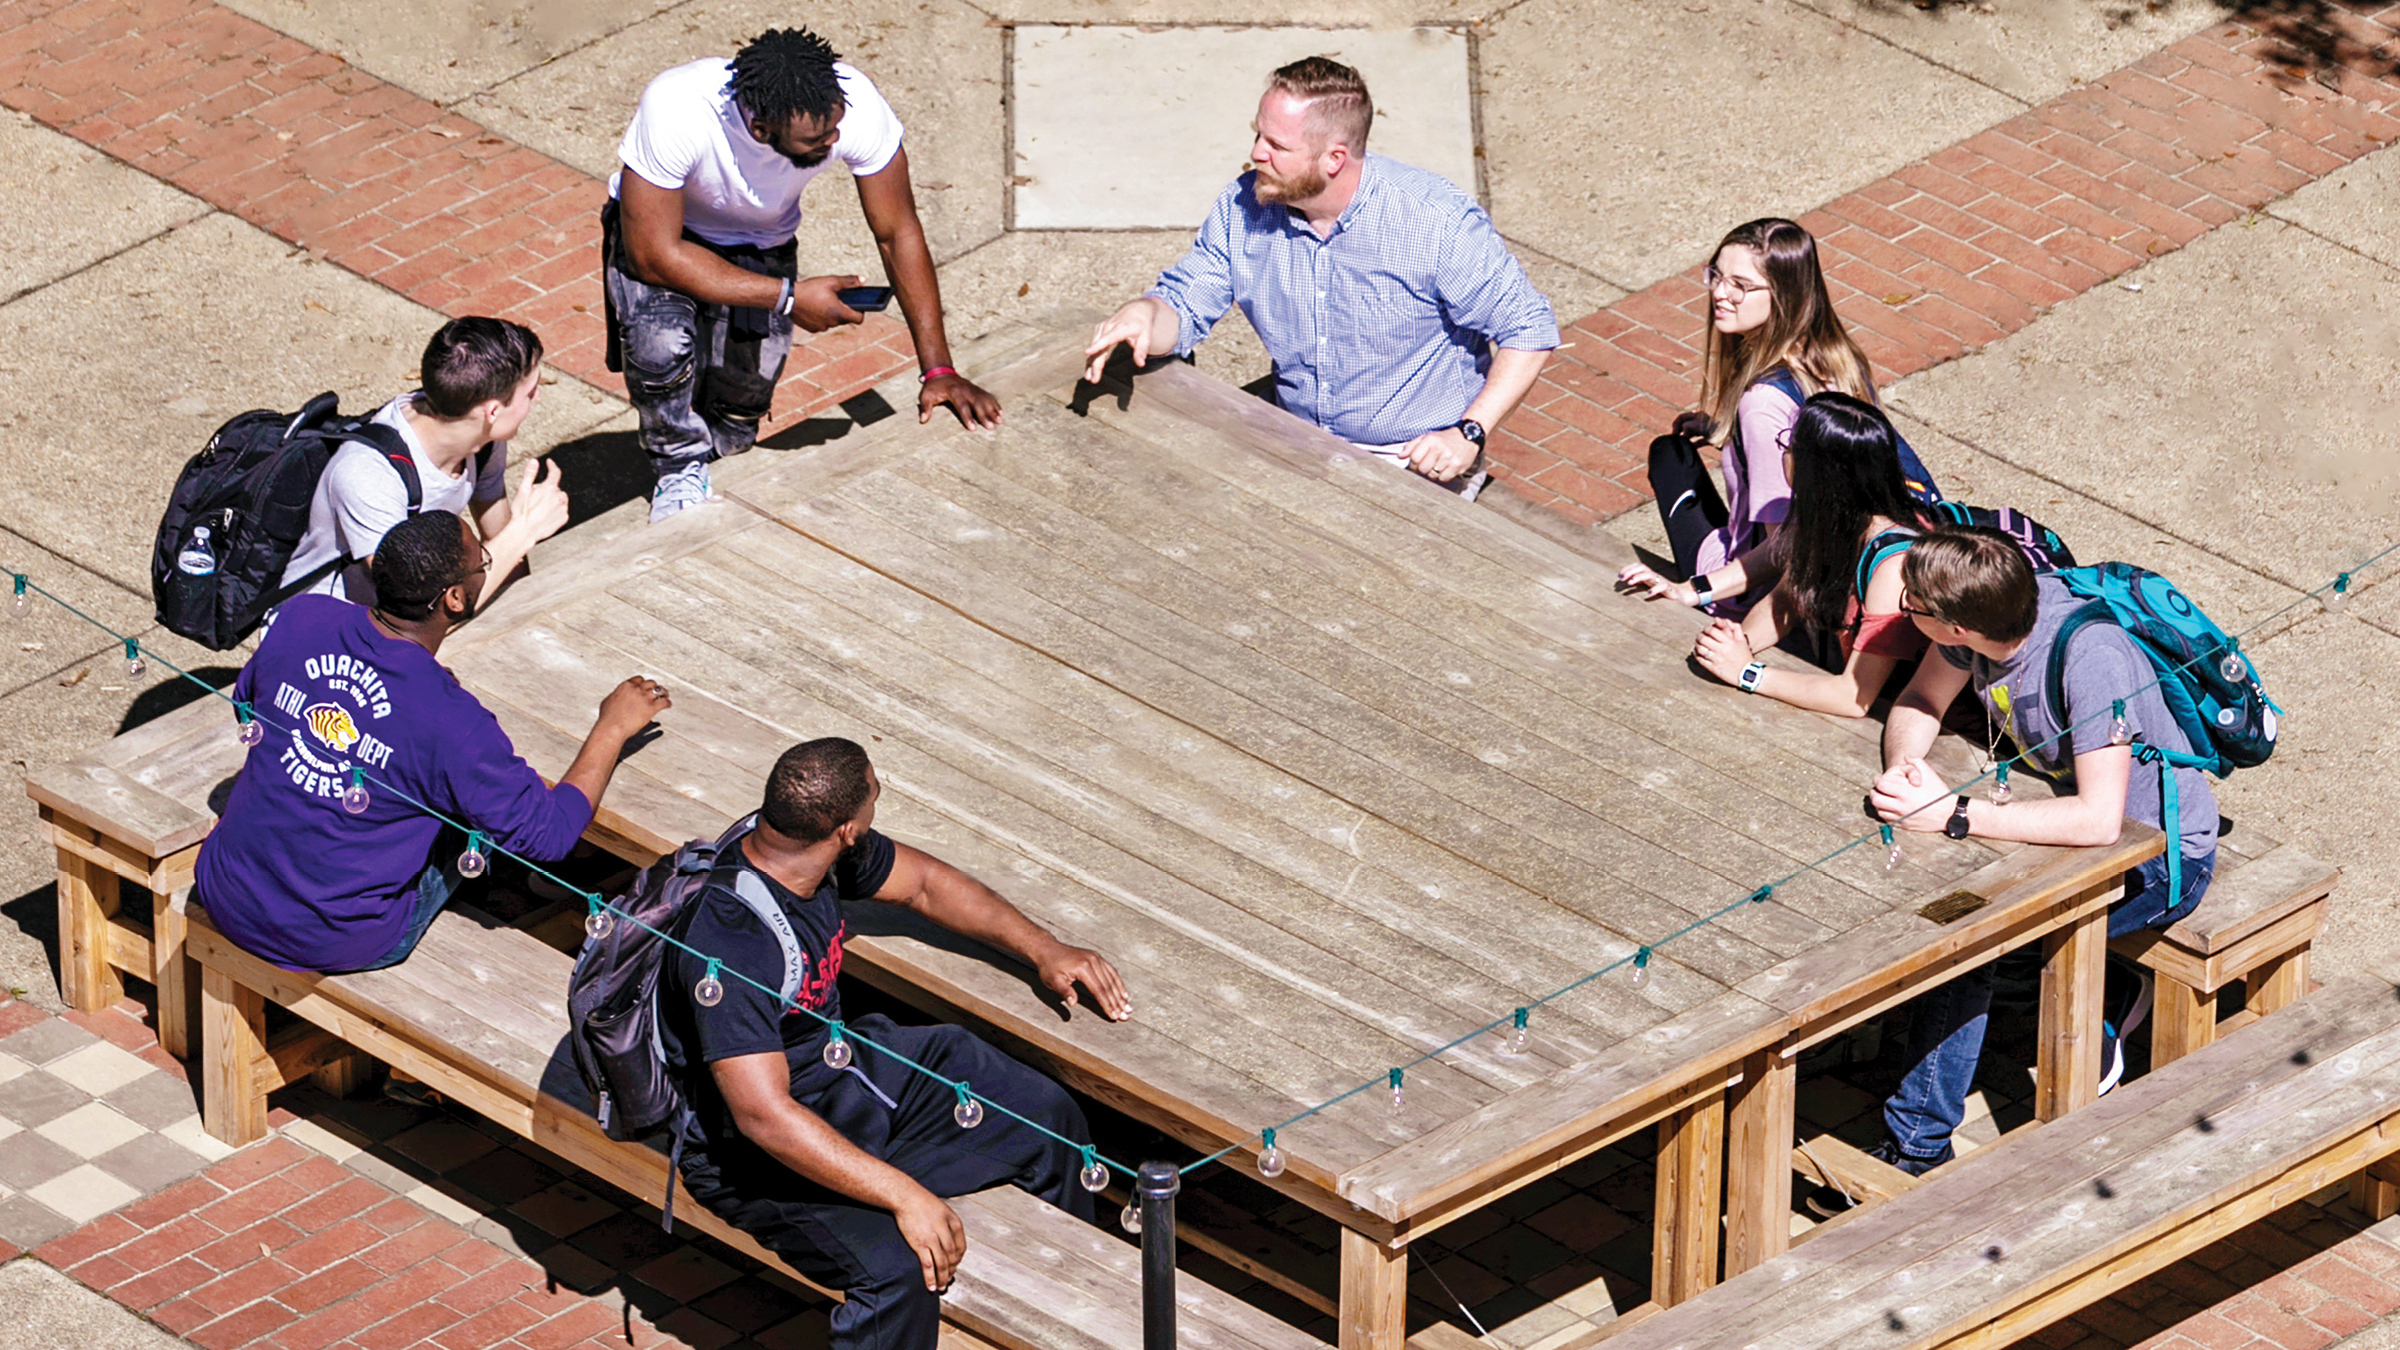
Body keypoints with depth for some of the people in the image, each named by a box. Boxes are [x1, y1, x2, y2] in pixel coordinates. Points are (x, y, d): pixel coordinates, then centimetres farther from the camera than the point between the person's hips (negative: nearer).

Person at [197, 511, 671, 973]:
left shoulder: (302, 619, -10)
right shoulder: (451, 722, -25)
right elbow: (547, 834, -15)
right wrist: (614, 728, -1)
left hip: (226, 903, 5)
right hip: (335, 944, -5)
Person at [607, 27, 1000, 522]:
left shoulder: (855, 105, -32)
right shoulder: (673, 113, -41)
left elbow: (898, 234, -19)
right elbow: (654, 253, -32)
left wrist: (938, 370, -21)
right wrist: (789, 298, -31)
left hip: (761, 244, 3)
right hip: (659, 226, -3)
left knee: (743, 399, -12)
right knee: (661, 344, -31)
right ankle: (680, 468, -1)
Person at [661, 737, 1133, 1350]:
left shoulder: (820, 850, -10)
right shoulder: (728, 948, -36)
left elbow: (923, 883, 11)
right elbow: (765, 1115, -39)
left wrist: (1043, 950, 5)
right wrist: (904, 1196, -38)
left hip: (837, 1063, 9)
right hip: (755, 1155, -9)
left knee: (1050, 1117, 13)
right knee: (898, 1269, -32)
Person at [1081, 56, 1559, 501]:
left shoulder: (1437, 222, -18)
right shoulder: (1244, 206, -5)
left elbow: (1529, 330, -10)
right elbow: (1184, 304, 3)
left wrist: (1469, 433, -21)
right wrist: (1142, 316, -22)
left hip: (1419, 460, -5)